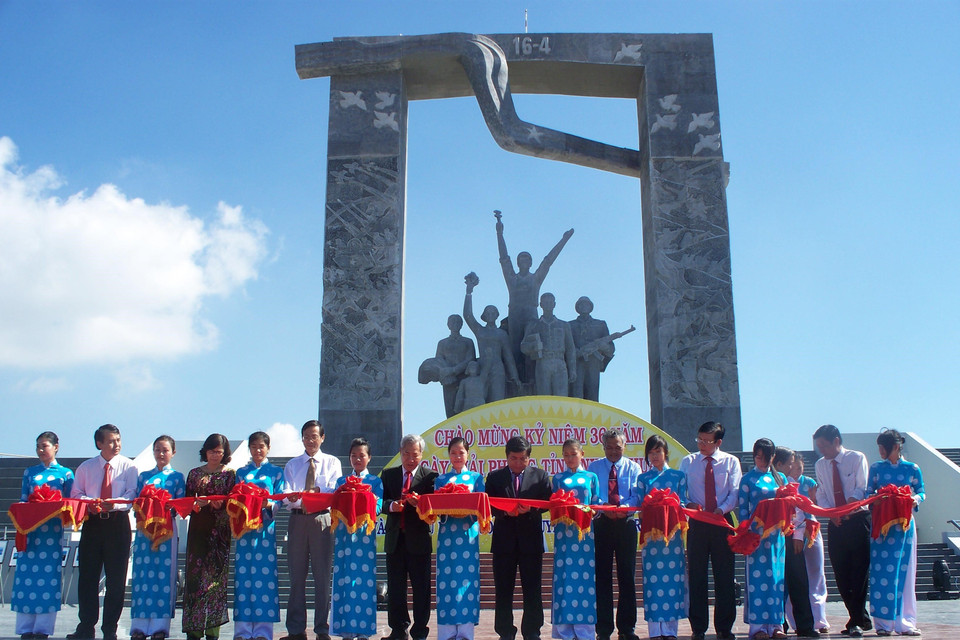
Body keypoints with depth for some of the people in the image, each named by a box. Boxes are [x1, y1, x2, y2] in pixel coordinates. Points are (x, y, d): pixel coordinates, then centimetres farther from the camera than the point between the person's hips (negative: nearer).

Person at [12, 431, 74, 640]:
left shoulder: (66, 473, 8)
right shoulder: (29, 472, 15)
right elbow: (23, 500, 12)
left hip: (53, 530, -2)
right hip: (30, 528, 2)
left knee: (49, 575, -3)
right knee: (27, 575, -2)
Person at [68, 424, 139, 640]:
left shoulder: (128, 466, 0)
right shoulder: (86, 467, 8)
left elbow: (131, 495, -6)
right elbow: (76, 494, 7)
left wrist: (114, 504, -26)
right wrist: (88, 501, -15)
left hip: (118, 523, -2)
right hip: (92, 523, 2)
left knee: (116, 578, 1)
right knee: (87, 576, 4)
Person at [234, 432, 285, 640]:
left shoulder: (276, 472, 10)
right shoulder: (241, 472, 16)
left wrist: (268, 504, -18)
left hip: (266, 528, -2)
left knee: (265, 574, -5)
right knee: (244, 574, -2)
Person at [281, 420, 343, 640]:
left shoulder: (332, 463, 10)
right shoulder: (292, 465, 15)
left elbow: (333, 489, -6)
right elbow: (287, 493, 2)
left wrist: (315, 491, -26)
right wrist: (294, 498, -22)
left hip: (322, 520, -2)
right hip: (298, 520, 2)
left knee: (323, 575, -1)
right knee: (296, 575, 3)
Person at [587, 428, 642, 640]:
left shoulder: (633, 467, 8)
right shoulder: (594, 467, 9)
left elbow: (637, 495, -3)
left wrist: (624, 507, -23)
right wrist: (603, 507, -21)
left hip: (626, 523, 0)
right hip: (602, 523, 0)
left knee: (627, 576, 2)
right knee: (602, 576, 1)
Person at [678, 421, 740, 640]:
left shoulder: (731, 462, 4)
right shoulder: (688, 462, 7)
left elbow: (735, 493, -2)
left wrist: (722, 509, -19)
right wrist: (687, 505, -16)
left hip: (722, 522, -1)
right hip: (697, 523, 1)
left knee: (724, 576, 1)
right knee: (697, 575, 2)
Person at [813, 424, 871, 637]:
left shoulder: (857, 458, -1)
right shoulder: (820, 465, 11)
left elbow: (861, 488, -8)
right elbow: (821, 495, 8)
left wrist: (851, 502, -28)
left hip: (857, 519, -4)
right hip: (835, 524, 4)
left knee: (859, 571, -6)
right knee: (841, 574, 4)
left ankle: (856, 621, 0)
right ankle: (861, 619, 17)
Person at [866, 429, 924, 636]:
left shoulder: (912, 469, 5)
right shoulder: (876, 468, 7)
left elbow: (921, 492, 7)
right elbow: (868, 494, 8)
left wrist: (916, 499, -14)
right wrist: (875, 501, -13)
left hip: (904, 524, 0)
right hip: (881, 524, 0)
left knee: (903, 571, 1)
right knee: (881, 571, -3)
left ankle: (904, 621, 6)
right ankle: (884, 622, 1)